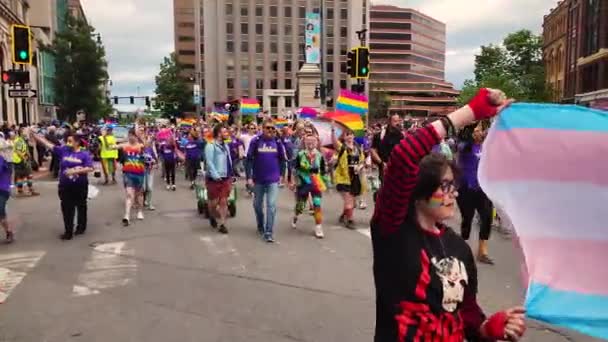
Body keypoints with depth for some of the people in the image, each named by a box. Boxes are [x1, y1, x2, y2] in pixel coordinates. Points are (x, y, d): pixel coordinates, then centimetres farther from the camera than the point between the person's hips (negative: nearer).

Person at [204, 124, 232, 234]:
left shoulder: (225, 145, 12)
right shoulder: (210, 145, -11)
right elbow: (209, 162, -18)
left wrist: (230, 176, 13)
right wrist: (215, 175, -24)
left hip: (225, 178, 6)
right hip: (214, 179, -6)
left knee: (224, 202, 4)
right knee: (214, 202, 6)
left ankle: (222, 224, 9)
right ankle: (212, 216, 35)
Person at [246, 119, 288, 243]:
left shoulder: (278, 142, -1)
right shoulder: (256, 141, -7)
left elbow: (283, 159, 8)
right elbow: (249, 159, -6)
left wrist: (281, 174, 6)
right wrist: (249, 177, -10)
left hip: (273, 180, 0)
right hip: (258, 179, 1)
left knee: (271, 205, -9)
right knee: (257, 204, 16)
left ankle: (268, 232, -5)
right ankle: (260, 226, 38)